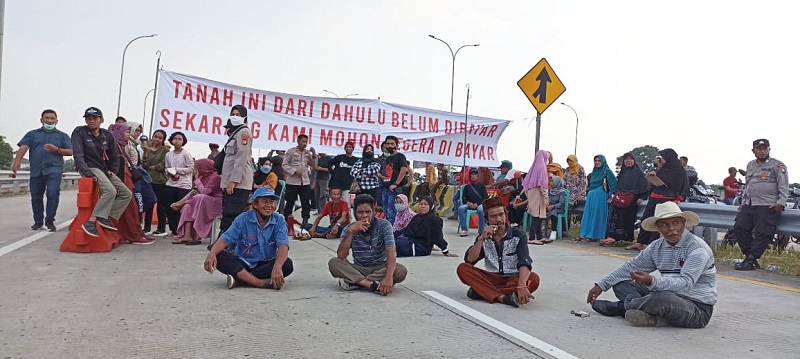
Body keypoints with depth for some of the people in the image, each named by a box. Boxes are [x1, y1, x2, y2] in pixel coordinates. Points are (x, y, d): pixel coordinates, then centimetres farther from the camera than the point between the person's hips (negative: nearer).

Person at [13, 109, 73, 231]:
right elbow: (23, 148, 1)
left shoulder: (62, 136, 16)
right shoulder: (32, 134, 16)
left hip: (54, 169, -2)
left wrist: (57, 150, -11)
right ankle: (38, 221, 21)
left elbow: (70, 151, 7)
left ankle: (49, 221, -6)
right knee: (36, 197, 6)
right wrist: (17, 162, -16)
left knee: (53, 194, -16)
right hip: (36, 170, 2)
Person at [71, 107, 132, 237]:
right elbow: (78, 154, -14)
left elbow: (115, 157, 19)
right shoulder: (80, 132, -5)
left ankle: (107, 217, -9)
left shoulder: (107, 135, 10)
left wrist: (111, 171, 7)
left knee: (126, 194, -2)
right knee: (110, 190, -32)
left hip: (104, 170, 7)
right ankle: (91, 222, -34)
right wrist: (87, 172, -23)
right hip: (89, 168, -7)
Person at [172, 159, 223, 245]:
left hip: (217, 203, -8)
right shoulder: (203, 177, 12)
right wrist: (181, 202, -3)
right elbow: (193, 191, 8)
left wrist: (197, 179, -13)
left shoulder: (215, 177, -14)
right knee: (188, 207, -8)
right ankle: (187, 236, -21)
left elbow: (204, 191, -23)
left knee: (200, 198, -31)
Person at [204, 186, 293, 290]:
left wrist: (277, 267, -42)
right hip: (242, 264, 0)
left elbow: (283, 245, -22)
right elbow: (226, 238, -14)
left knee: (287, 264, -30)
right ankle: (262, 283, -39)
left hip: (266, 264, 0)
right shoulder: (243, 219, -5)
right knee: (219, 257, -27)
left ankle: (239, 278, -28)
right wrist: (212, 253, -37)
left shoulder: (279, 221, -7)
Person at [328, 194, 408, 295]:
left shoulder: (384, 225, -11)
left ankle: (354, 282, -30)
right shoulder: (350, 229, -4)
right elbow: (341, 257, -14)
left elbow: (391, 251, -24)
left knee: (401, 271, -31)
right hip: (358, 269, 1)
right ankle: (371, 284, -35)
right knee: (333, 263, -23)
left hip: (380, 268, -1)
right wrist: (350, 232, -26)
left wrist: (388, 277, -41)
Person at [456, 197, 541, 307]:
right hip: (492, 278, 2)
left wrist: (521, 285, -39)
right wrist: (481, 239, -17)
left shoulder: (518, 234, -5)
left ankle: (482, 291, -31)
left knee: (533, 279, -33)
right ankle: (502, 297, -35)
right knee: (462, 269, -20)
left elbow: (525, 263, -20)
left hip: (513, 279, -2)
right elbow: (469, 260, -5)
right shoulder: (484, 237, 6)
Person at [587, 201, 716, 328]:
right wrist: (601, 285, 6)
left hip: (698, 309, -7)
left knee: (662, 299, -39)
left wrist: (652, 281, -44)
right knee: (621, 283, 3)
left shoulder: (698, 249, -16)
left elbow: (686, 283, -28)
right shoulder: (657, 247, 7)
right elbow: (631, 267, 13)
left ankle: (620, 307, -13)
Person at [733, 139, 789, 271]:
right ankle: (749, 256, -2)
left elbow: (783, 186, -4)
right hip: (749, 205, 6)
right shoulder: (750, 165, 22)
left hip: (768, 206, -6)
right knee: (739, 227, -9)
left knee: (763, 233, -13)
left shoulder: (777, 165, 3)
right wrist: (743, 203, 21)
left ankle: (750, 260, -11)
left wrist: (781, 203, -15)